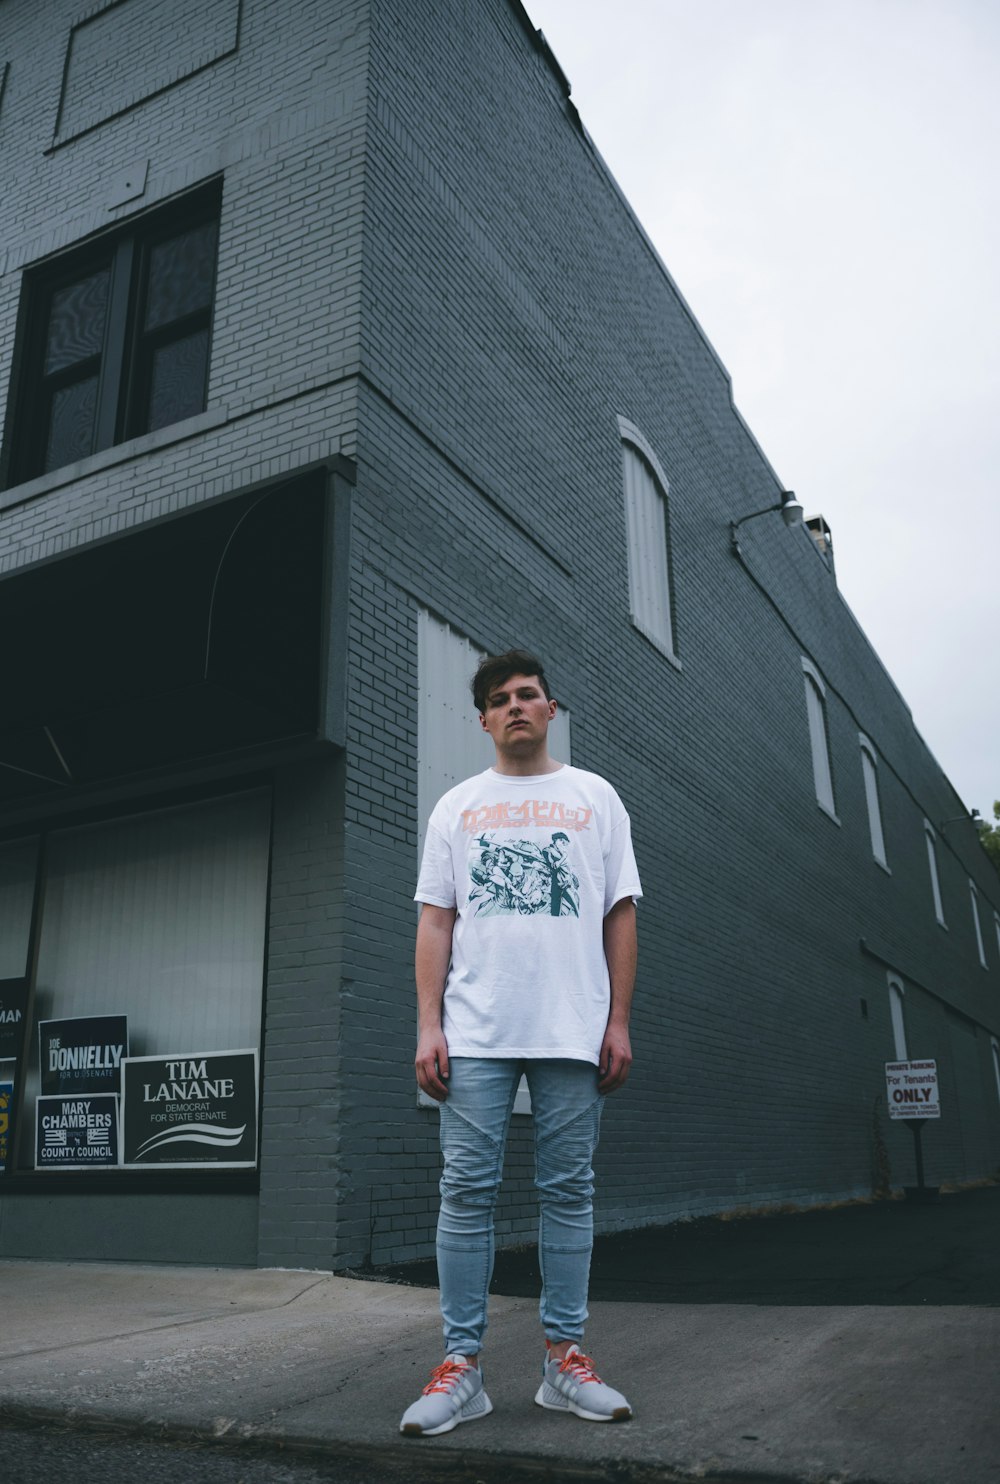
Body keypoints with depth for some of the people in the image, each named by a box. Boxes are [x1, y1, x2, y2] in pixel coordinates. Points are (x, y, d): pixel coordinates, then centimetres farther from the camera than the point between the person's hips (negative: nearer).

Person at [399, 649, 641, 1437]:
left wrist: (619, 1022, -1)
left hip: (573, 1031, 0)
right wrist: (429, 1026, -2)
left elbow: (620, 914, 7)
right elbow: (435, 921, 8)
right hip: (476, 1032, 0)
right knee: (467, 1190, 0)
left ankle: (566, 1360, 16)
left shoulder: (596, 797, 11)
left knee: (568, 1190, 5)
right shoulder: (457, 806, 12)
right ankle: (461, 1366, 9)